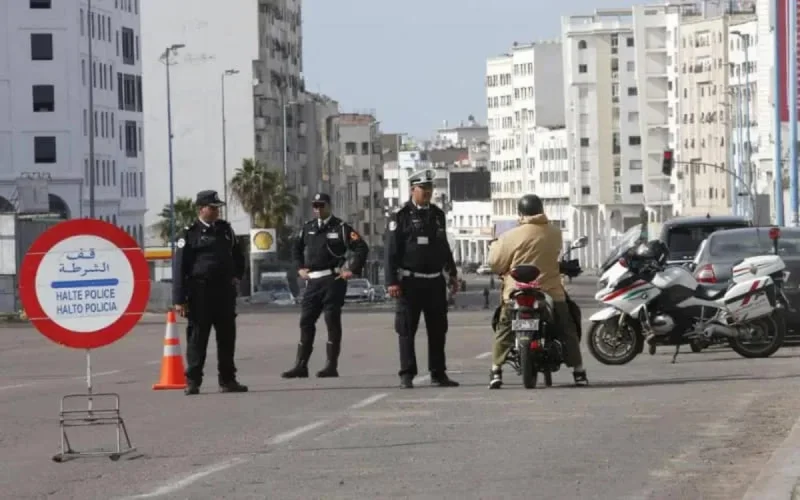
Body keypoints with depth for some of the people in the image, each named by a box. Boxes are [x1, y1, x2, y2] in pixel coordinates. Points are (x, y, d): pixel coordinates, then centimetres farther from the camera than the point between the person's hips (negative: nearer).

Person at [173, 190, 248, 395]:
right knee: (197, 337, -3)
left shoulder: (225, 229, 13)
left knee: (227, 337, 7)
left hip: (225, 291, 5)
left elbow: (238, 255, 29)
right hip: (200, 292, -5)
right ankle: (192, 381, 2)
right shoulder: (190, 234, -4)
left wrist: (236, 276, 16)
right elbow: (180, 268, -7)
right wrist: (179, 299, -12)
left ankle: (227, 380, 15)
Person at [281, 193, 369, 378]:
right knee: (306, 322, 4)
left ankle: (332, 366, 1)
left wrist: (352, 270, -11)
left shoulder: (340, 227, -4)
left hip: (333, 280, -6)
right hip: (312, 281, 6)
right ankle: (300, 366, 7)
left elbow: (361, 248, -8)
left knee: (332, 322, -2)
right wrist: (300, 268, 16)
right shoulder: (308, 227, 13)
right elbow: (296, 248, 28)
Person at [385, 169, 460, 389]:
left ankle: (438, 373, 15)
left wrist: (453, 274, 22)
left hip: (435, 281, 5)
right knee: (407, 330, -2)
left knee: (438, 330, 8)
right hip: (410, 282, -5)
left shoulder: (438, 214, 13)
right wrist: (391, 282, -14)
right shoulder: (401, 216, -4)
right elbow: (391, 251, -8)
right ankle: (407, 375, 1)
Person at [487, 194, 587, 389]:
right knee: (568, 331, 16)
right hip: (551, 293, 2)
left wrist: (495, 246, 15)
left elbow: (496, 263, -4)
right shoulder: (555, 233, 0)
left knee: (504, 332, 12)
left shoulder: (512, 236, -10)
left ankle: (496, 372, 2)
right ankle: (578, 372, 14)